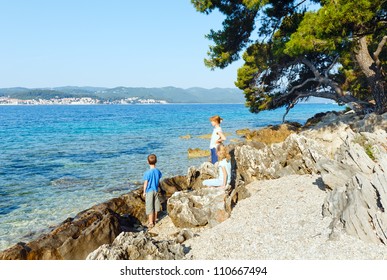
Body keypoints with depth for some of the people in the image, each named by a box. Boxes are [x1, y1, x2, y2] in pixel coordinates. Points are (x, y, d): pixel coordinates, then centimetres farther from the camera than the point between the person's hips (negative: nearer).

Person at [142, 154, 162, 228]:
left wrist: (144, 192, 1)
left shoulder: (147, 173, -19)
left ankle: (151, 222, 6)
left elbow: (145, 183, -12)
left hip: (149, 191, -5)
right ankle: (155, 220, 27)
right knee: (155, 206, 15)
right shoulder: (158, 171, -5)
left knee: (150, 207, 3)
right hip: (156, 190, 5)